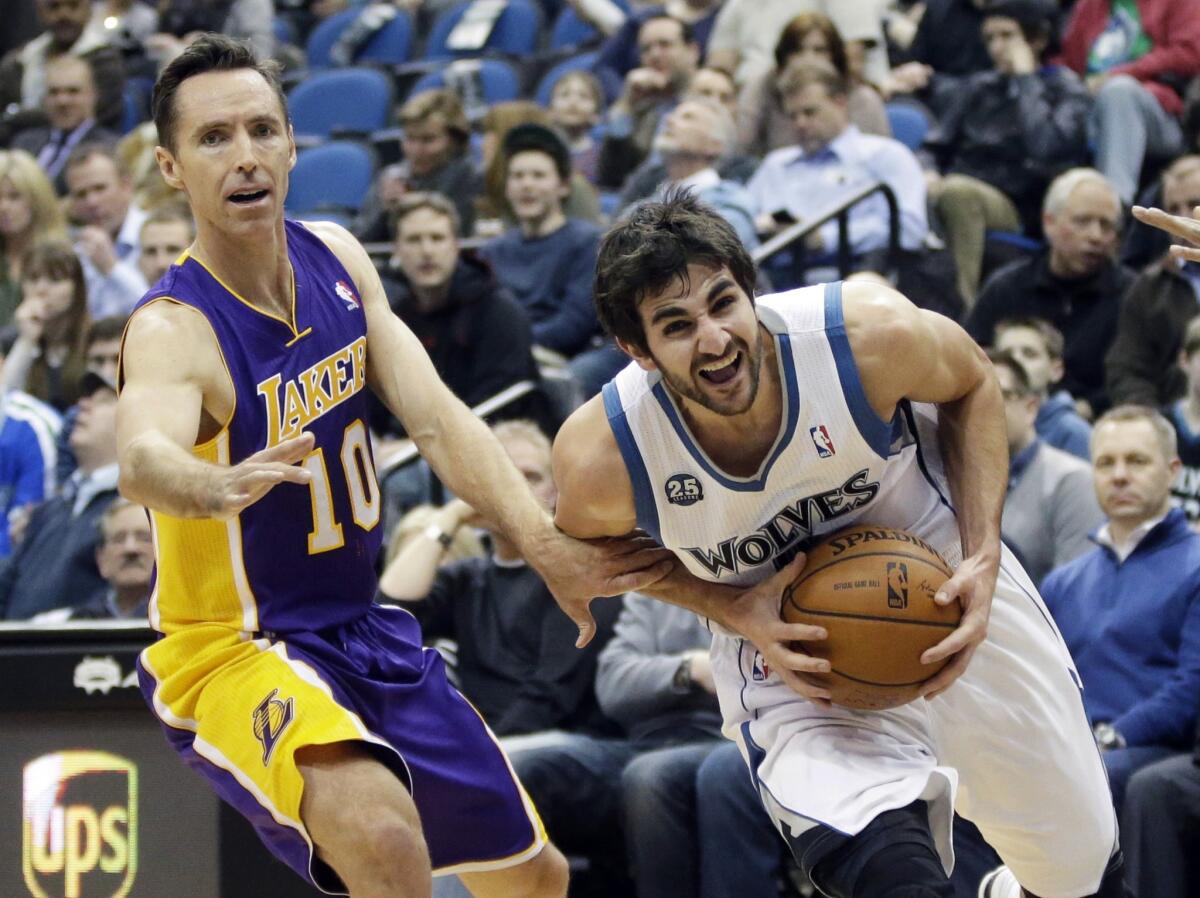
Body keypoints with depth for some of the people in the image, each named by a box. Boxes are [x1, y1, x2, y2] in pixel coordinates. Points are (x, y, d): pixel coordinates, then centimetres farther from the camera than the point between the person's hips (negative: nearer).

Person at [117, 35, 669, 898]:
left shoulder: (335, 258, -1)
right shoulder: (174, 330, -24)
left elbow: (438, 418, -7)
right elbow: (144, 460, -46)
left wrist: (548, 547, -23)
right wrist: (219, 487, -70)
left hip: (364, 629, 8)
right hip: (235, 651, -8)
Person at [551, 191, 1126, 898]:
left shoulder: (871, 335, -29)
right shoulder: (601, 461, -28)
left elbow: (973, 383, -6)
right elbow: (595, 547, -3)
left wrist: (984, 557, -17)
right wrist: (734, 611, -20)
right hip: (786, 648, -2)